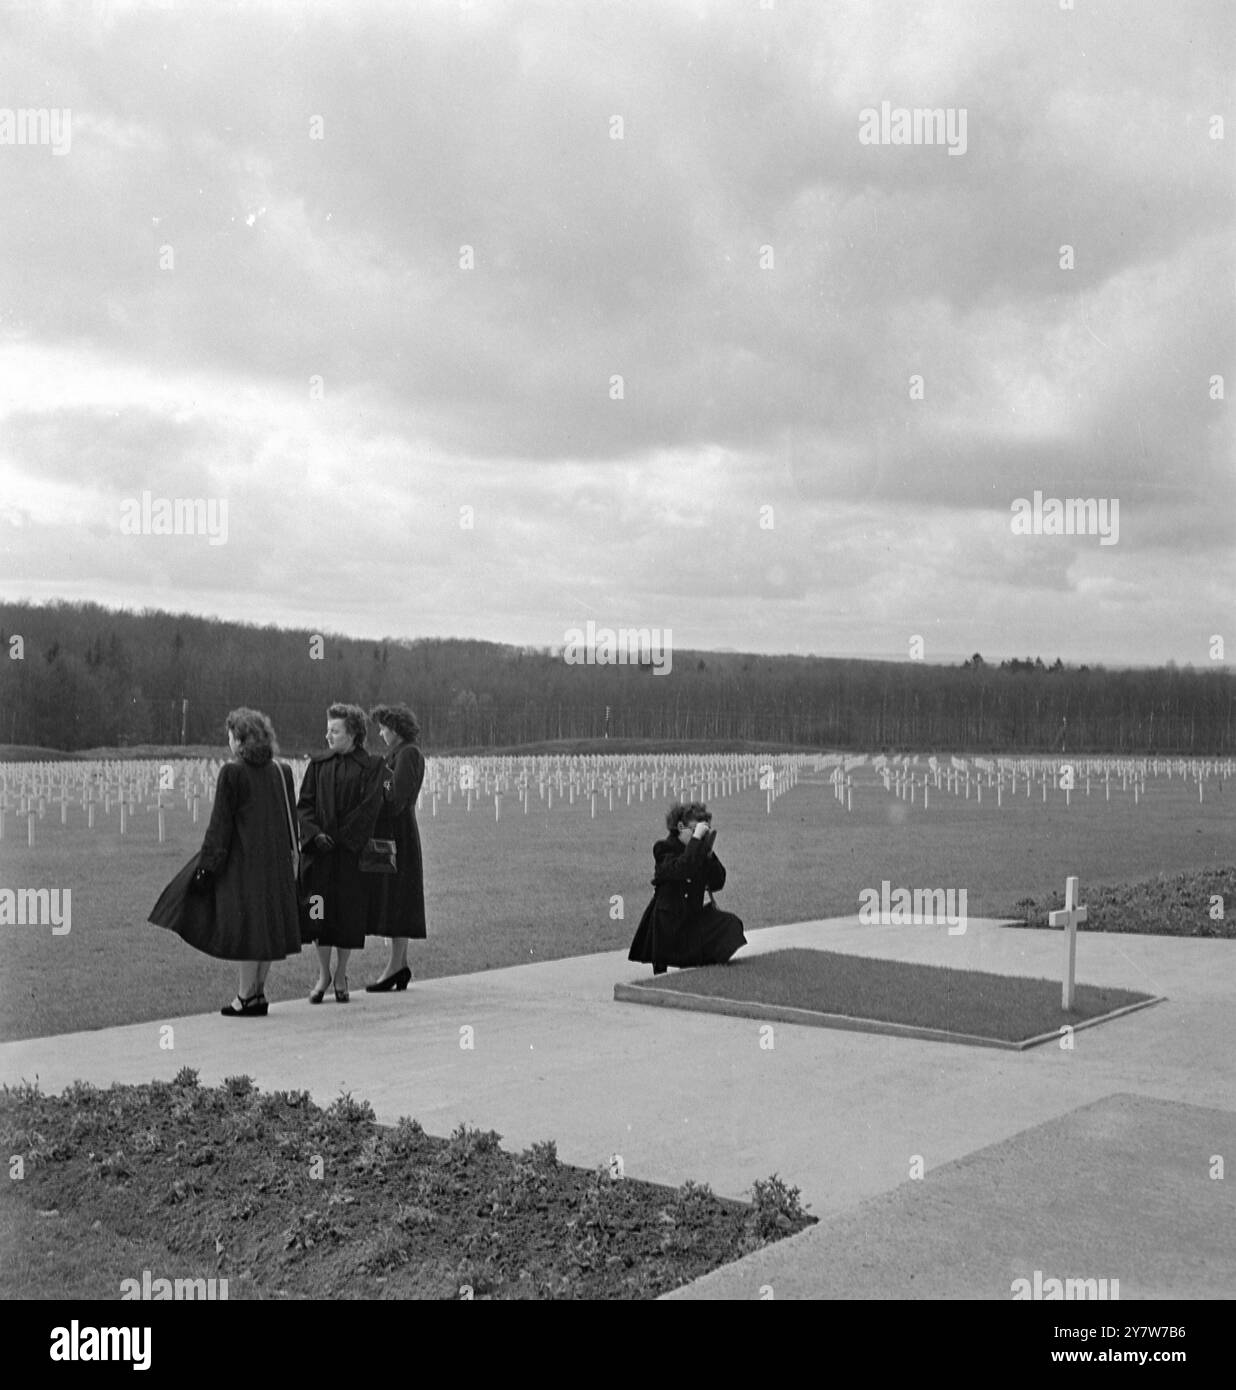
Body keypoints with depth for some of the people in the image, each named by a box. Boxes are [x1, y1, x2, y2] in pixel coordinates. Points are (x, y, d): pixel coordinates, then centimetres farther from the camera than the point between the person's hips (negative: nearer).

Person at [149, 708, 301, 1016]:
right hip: (275, 861, 5)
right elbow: (290, 820, 8)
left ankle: (246, 995, 6)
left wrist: (207, 862, -6)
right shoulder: (282, 772, 2)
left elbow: (220, 824, -11)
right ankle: (258, 991, 19)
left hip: (242, 859, -5)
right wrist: (289, 854, 17)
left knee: (245, 925, 2)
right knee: (266, 925, 12)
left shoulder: (231, 773, -12)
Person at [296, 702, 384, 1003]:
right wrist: (316, 834, -13)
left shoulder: (370, 767, -2)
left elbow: (369, 808, -9)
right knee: (318, 912, 1)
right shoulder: (317, 764, 7)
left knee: (348, 913, 4)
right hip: (319, 852, 2)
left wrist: (341, 837, -13)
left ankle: (341, 975, 18)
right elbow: (303, 804, 3)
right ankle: (323, 974, 15)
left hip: (351, 852, -2)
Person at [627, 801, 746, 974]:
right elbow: (682, 870, -34)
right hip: (666, 924, -4)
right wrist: (696, 838, -32)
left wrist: (708, 853, -12)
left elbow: (718, 883, -1)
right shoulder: (664, 849, -12)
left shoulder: (699, 850, 4)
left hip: (693, 919, 5)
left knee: (730, 923, -18)